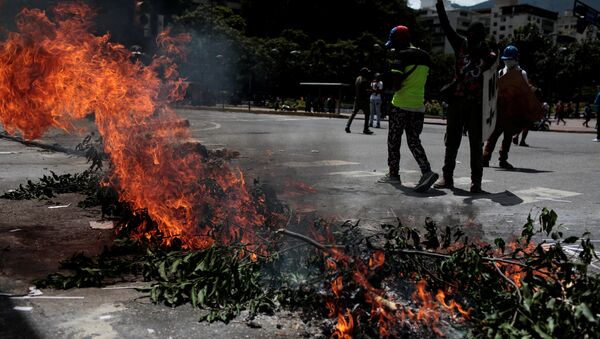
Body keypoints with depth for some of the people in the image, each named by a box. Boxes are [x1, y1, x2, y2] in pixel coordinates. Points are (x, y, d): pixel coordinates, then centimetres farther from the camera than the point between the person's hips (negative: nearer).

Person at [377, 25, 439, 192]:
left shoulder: (401, 55, -11)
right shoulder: (425, 57, 12)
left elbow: (396, 84, -18)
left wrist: (395, 88, 1)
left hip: (401, 105, -6)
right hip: (419, 106, 6)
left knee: (393, 141, 9)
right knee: (413, 141, 10)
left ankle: (393, 174, 16)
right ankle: (427, 171, -8)